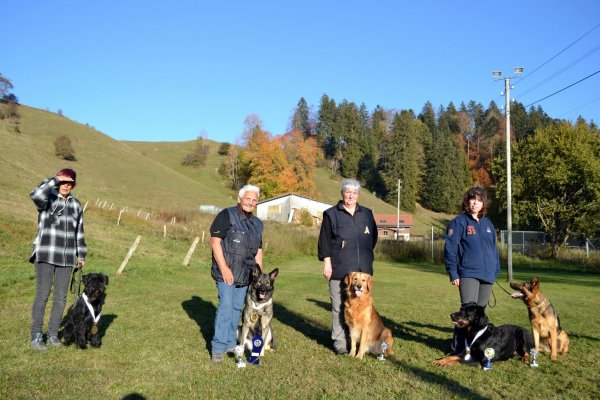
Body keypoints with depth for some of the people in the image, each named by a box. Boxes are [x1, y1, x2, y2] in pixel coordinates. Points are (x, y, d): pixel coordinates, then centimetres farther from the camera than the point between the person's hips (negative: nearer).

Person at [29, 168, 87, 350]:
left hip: (66, 258, 5)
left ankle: (53, 334, 19)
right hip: (45, 256, -5)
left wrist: (81, 254, 18)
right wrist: (54, 180, -19)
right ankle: (36, 336, 8)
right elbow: (35, 194, -30)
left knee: (61, 297, 7)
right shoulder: (48, 199, -4)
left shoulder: (76, 205, 11)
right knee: (42, 295, -3)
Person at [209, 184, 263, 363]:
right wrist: (224, 268, -17)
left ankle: (230, 342, 25)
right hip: (227, 272, -6)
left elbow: (258, 251, 20)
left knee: (237, 308, 12)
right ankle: (218, 348, 0)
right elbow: (215, 240, -12)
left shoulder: (257, 224, 15)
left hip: (246, 274, 6)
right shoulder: (227, 215, -5)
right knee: (226, 306, -9)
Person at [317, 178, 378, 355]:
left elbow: (373, 236, 24)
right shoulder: (331, 214, 1)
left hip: (362, 270, 4)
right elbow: (324, 241, -2)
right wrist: (327, 262, -7)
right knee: (339, 307, -1)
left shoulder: (367, 214, 13)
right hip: (339, 270, -4)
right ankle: (339, 342, 9)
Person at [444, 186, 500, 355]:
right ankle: (458, 348, -6)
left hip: (487, 276, 6)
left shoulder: (488, 224, 15)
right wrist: (453, 274, -11)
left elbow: (494, 249, 21)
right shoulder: (459, 222, -3)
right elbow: (450, 249, -7)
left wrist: (496, 271, 15)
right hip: (468, 274, -6)